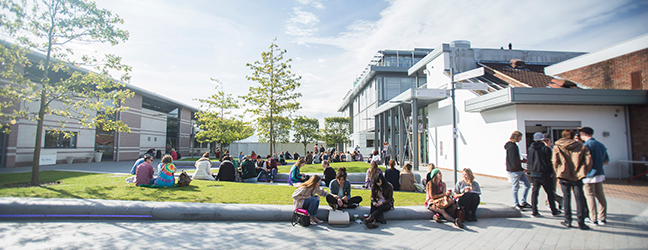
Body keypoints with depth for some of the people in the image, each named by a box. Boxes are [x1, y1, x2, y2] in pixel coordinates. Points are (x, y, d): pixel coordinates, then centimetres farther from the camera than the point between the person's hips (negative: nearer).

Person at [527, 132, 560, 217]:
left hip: (534, 174, 3)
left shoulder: (530, 149, 3)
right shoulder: (546, 149, -9)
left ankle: (534, 210, 4)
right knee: (550, 192, 10)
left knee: (534, 192, 6)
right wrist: (551, 172, 3)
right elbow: (549, 162, -7)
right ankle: (554, 210, 19)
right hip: (544, 174, -3)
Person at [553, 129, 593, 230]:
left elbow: (555, 161, -5)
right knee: (579, 198, 6)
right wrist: (584, 172, 6)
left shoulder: (557, 147, 0)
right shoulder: (582, 146, 3)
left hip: (564, 176, 0)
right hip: (577, 176, 1)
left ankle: (568, 221, 13)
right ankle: (581, 222, 8)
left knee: (566, 197, 9)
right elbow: (588, 160, -4)